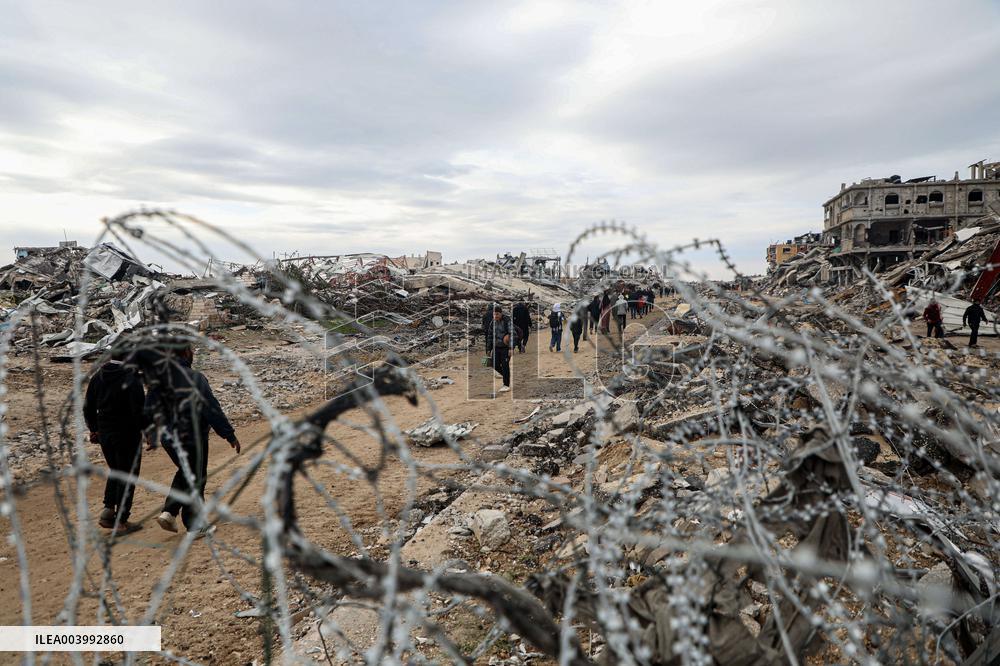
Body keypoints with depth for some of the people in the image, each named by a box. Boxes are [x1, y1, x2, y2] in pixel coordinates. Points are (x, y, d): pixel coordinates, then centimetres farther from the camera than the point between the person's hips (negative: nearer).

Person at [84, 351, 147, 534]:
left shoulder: (98, 376, 2)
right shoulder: (131, 380, -19)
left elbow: (88, 407, 10)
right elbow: (139, 411, -22)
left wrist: (94, 428, 22)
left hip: (104, 434, 7)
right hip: (128, 436, -6)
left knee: (115, 471, 24)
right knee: (128, 476, 6)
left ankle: (108, 510, 17)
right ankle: (121, 521, 12)